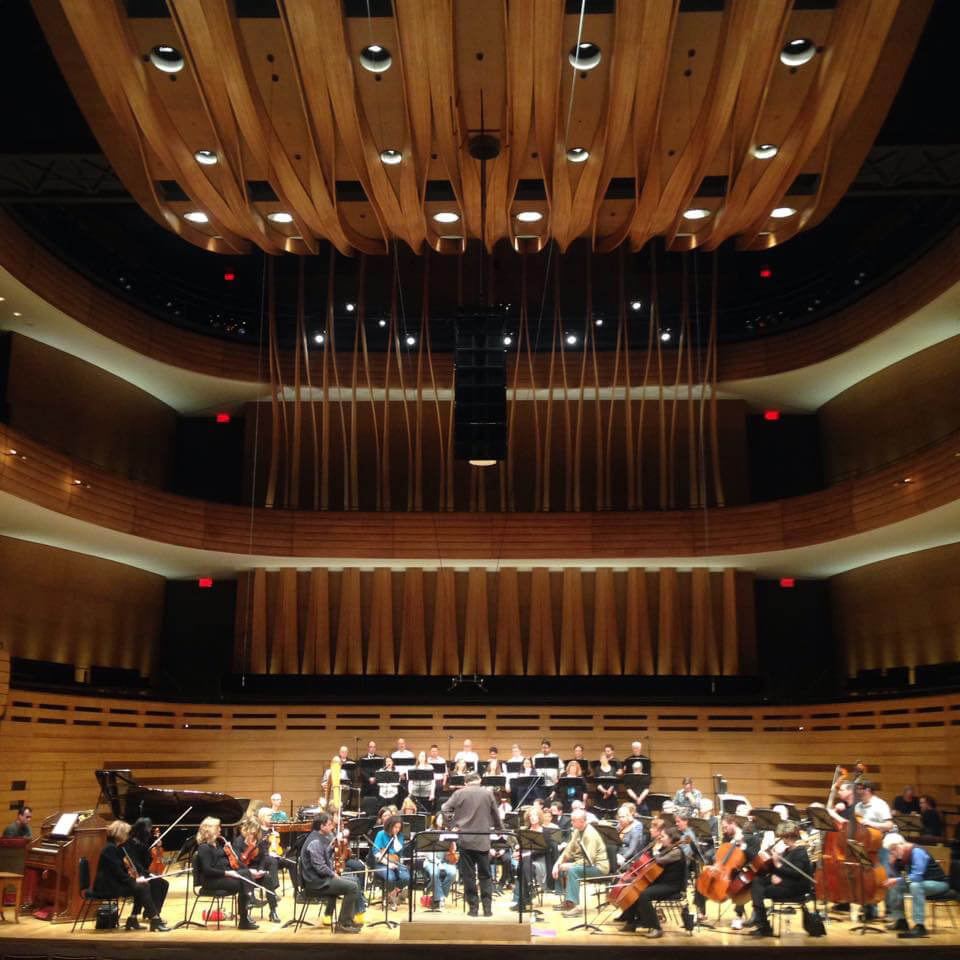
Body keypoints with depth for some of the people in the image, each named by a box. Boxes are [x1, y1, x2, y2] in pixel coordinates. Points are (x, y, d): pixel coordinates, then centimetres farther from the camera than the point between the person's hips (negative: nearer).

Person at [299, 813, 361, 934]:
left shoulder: (321, 838, 12)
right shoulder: (315, 842, -20)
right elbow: (320, 867, -24)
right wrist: (333, 874, -11)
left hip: (322, 878, 11)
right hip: (316, 883, -11)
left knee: (353, 881, 15)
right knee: (352, 887, -16)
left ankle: (350, 919, 18)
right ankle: (343, 924, -8)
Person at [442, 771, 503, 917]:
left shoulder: (459, 793, -1)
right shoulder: (488, 793, 2)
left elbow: (445, 810, -7)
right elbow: (495, 815, 11)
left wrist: (452, 825, 0)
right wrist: (499, 829, 25)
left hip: (465, 839, -1)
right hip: (483, 840, 1)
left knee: (468, 875, 5)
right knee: (485, 875, 10)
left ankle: (472, 907, 6)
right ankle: (487, 908, 6)